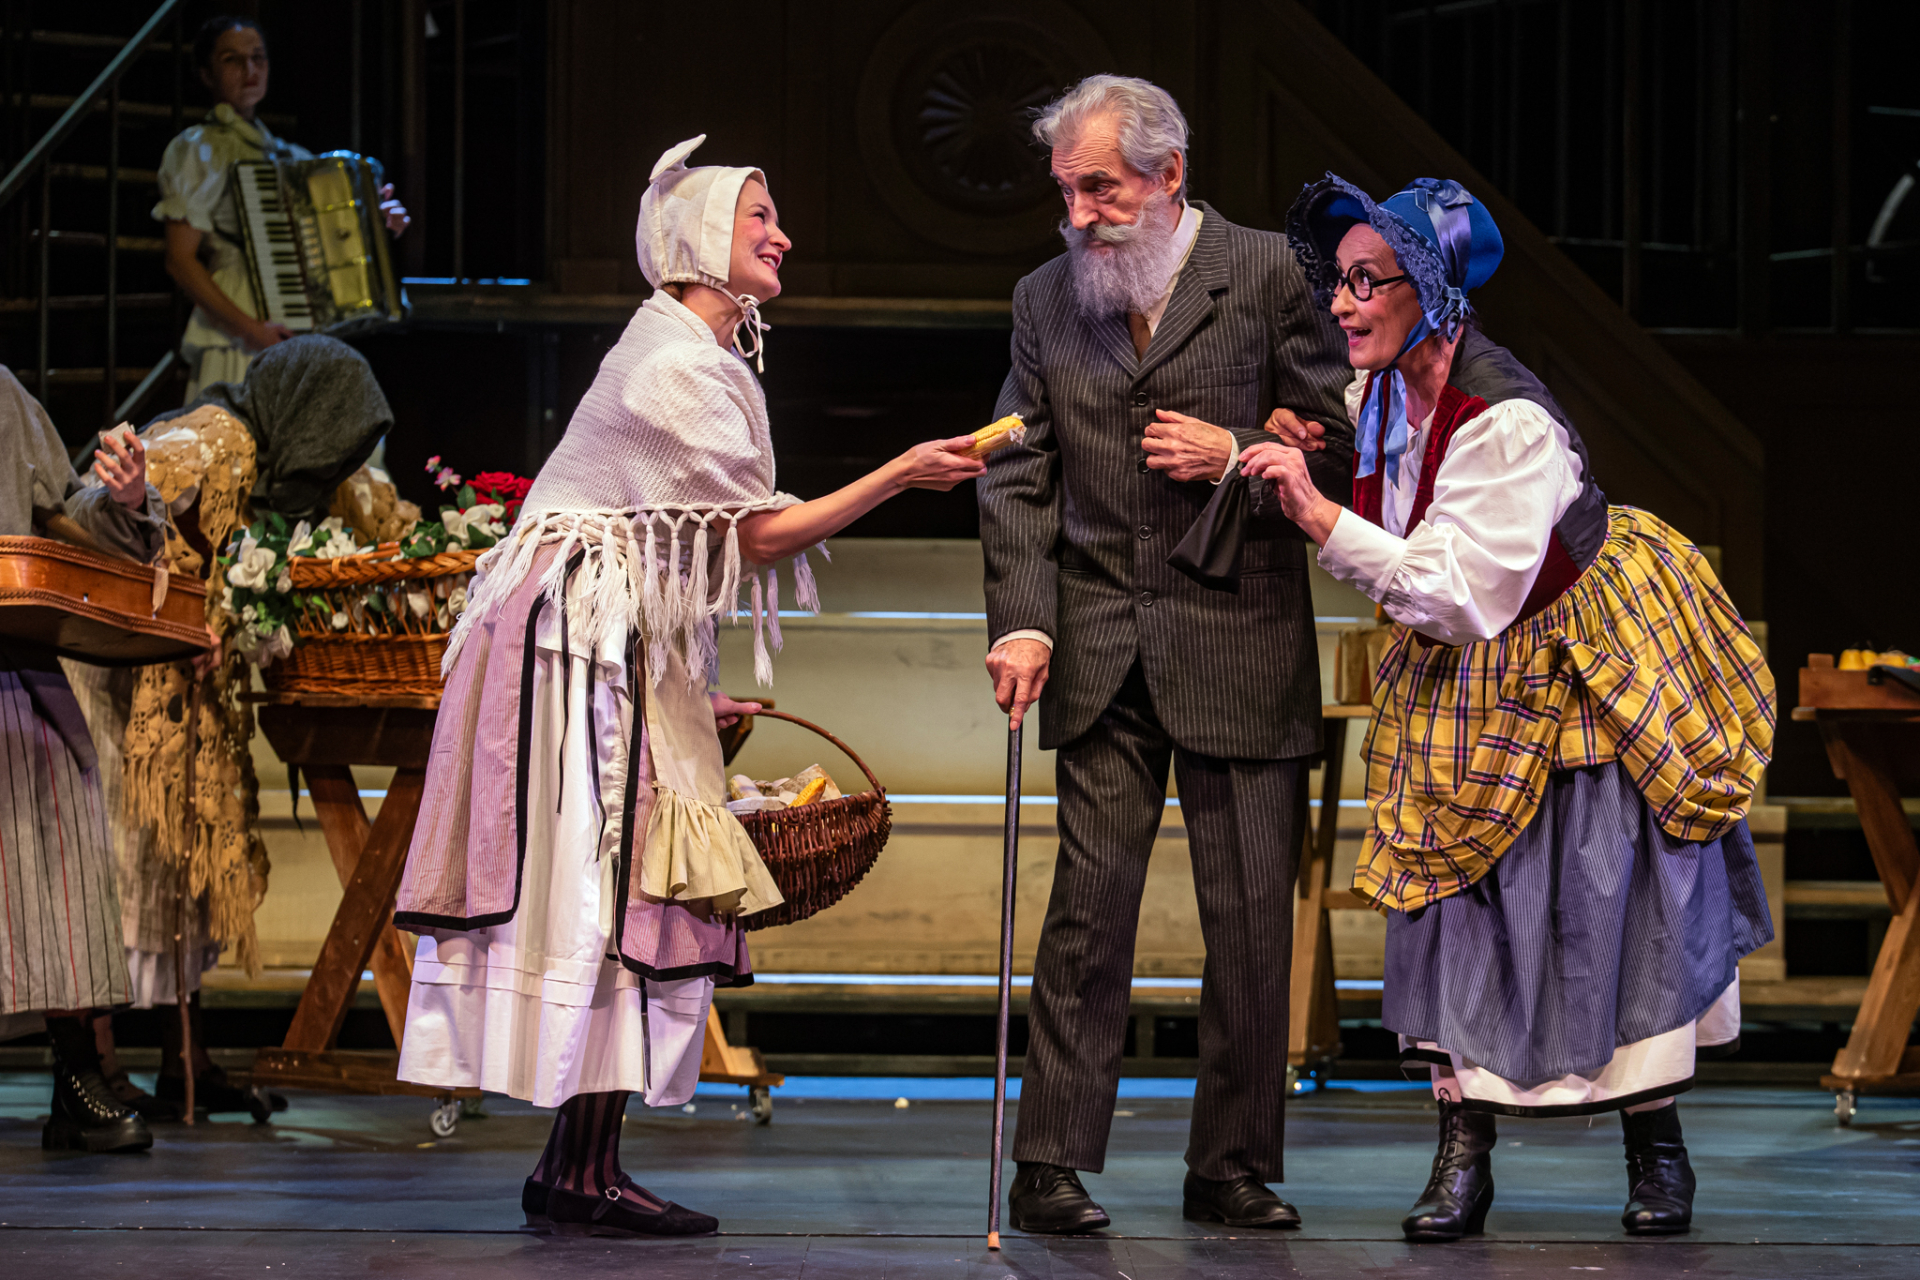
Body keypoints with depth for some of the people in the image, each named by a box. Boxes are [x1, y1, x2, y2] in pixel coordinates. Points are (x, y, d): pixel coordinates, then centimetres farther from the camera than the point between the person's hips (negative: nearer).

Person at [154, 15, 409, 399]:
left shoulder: (290, 157, 21)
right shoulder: (198, 150, 0)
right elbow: (180, 261, -8)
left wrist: (380, 222, 10)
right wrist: (250, 328, -17)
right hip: (238, 348, -6)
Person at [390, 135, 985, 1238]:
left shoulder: (698, 355, 20)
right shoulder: (675, 364, -13)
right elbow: (760, 533, -12)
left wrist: (690, 691, 22)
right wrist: (901, 476, -14)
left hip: (625, 650, 10)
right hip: (584, 641, -10)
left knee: (618, 891, 5)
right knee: (612, 895, -12)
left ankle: (579, 1167, 5)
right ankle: (584, 1176, -13)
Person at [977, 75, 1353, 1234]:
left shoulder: (1266, 274, -1)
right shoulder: (1047, 299, 9)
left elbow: (1338, 436, 3)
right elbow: (1019, 478, 9)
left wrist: (1236, 454, -13)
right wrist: (1021, 618, -3)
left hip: (1240, 638, -2)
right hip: (1100, 648, 2)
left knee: (1251, 911, 2)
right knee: (1088, 905, -2)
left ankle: (1234, 1168, 11)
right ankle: (1054, 1163, 1)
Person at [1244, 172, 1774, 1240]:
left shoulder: (1508, 422, -30)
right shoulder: (1374, 395, -7)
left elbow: (1462, 594, -33)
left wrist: (1319, 514, -36)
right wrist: (1296, 459, -2)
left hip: (1585, 667, -7)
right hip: (1466, 685, 7)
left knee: (1617, 904, 1)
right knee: (1461, 902, 2)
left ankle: (1658, 1151, 16)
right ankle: (1463, 1156, 6)